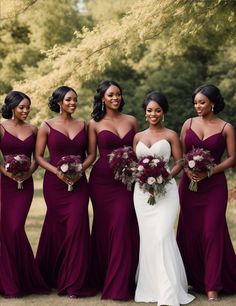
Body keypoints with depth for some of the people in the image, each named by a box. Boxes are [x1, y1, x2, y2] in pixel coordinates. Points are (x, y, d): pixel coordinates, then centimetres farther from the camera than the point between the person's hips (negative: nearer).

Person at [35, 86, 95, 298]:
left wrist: (80, 169, -8)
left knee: (77, 226, -9)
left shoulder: (82, 125, 9)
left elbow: (90, 154, 10)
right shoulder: (47, 126, 1)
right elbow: (38, 156, 0)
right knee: (57, 227, 5)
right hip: (55, 183, -1)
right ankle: (53, 277, 25)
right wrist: (57, 171, -13)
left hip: (78, 183, 2)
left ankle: (74, 283, -2)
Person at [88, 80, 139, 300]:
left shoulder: (131, 121, 9)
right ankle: (102, 279, 17)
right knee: (103, 227, 5)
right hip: (102, 181, -1)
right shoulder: (95, 123, 4)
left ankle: (119, 285, -2)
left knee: (123, 227, -7)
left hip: (125, 181, 1)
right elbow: (91, 155, 5)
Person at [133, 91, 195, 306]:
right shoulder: (138, 137, 13)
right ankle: (151, 286, 14)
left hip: (165, 189, -4)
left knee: (162, 235, -15)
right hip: (142, 190, 4)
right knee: (147, 237, 5)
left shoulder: (171, 135, 2)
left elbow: (180, 163, 0)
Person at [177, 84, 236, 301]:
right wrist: (187, 169, -10)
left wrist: (209, 172, -13)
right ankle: (193, 279, 17)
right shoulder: (189, 124, 7)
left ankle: (212, 285, 1)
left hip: (214, 185, -3)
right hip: (189, 184, 3)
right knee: (189, 231, 3)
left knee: (212, 231, -5)